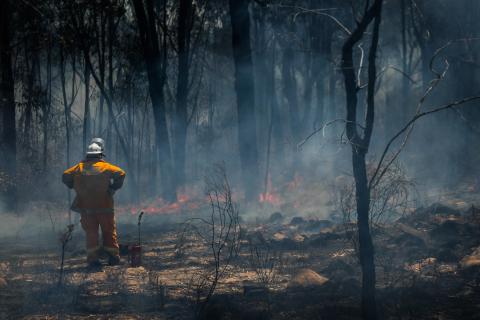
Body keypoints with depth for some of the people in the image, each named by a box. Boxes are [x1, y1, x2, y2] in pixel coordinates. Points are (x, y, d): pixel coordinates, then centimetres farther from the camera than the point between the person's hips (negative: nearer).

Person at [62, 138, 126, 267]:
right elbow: (120, 173, -15)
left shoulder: (80, 167, 4)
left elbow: (65, 176, 0)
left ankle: (92, 258, -2)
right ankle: (113, 255, 10)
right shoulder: (105, 166, -3)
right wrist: (114, 188, -3)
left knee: (91, 233, 6)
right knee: (109, 231, 12)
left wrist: (74, 187, 12)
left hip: (86, 208, 2)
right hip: (104, 207, -1)